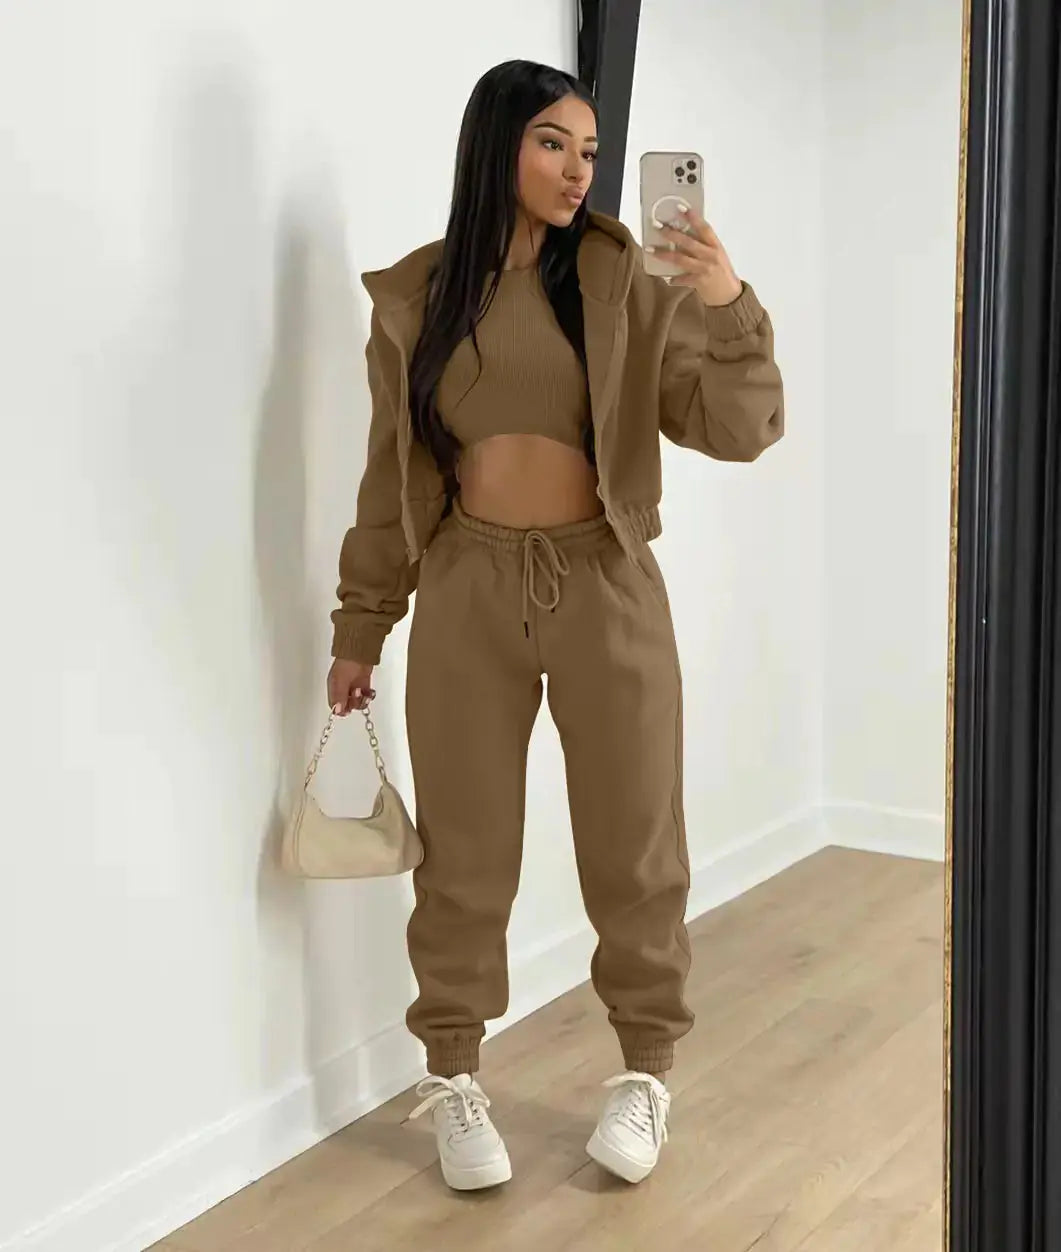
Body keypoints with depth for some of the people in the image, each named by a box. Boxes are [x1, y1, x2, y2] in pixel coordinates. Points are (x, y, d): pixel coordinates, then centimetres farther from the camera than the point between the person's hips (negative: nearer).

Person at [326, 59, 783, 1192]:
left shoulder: (626, 281, -2)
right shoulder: (416, 297, 2)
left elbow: (735, 429, -8)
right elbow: (391, 471, 8)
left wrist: (730, 311, -25)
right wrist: (360, 624, 10)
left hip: (604, 584, 0)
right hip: (468, 590, 1)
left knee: (632, 844, 9)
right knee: (465, 851, 9)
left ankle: (644, 1071, 28)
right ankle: (453, 1080, 25)